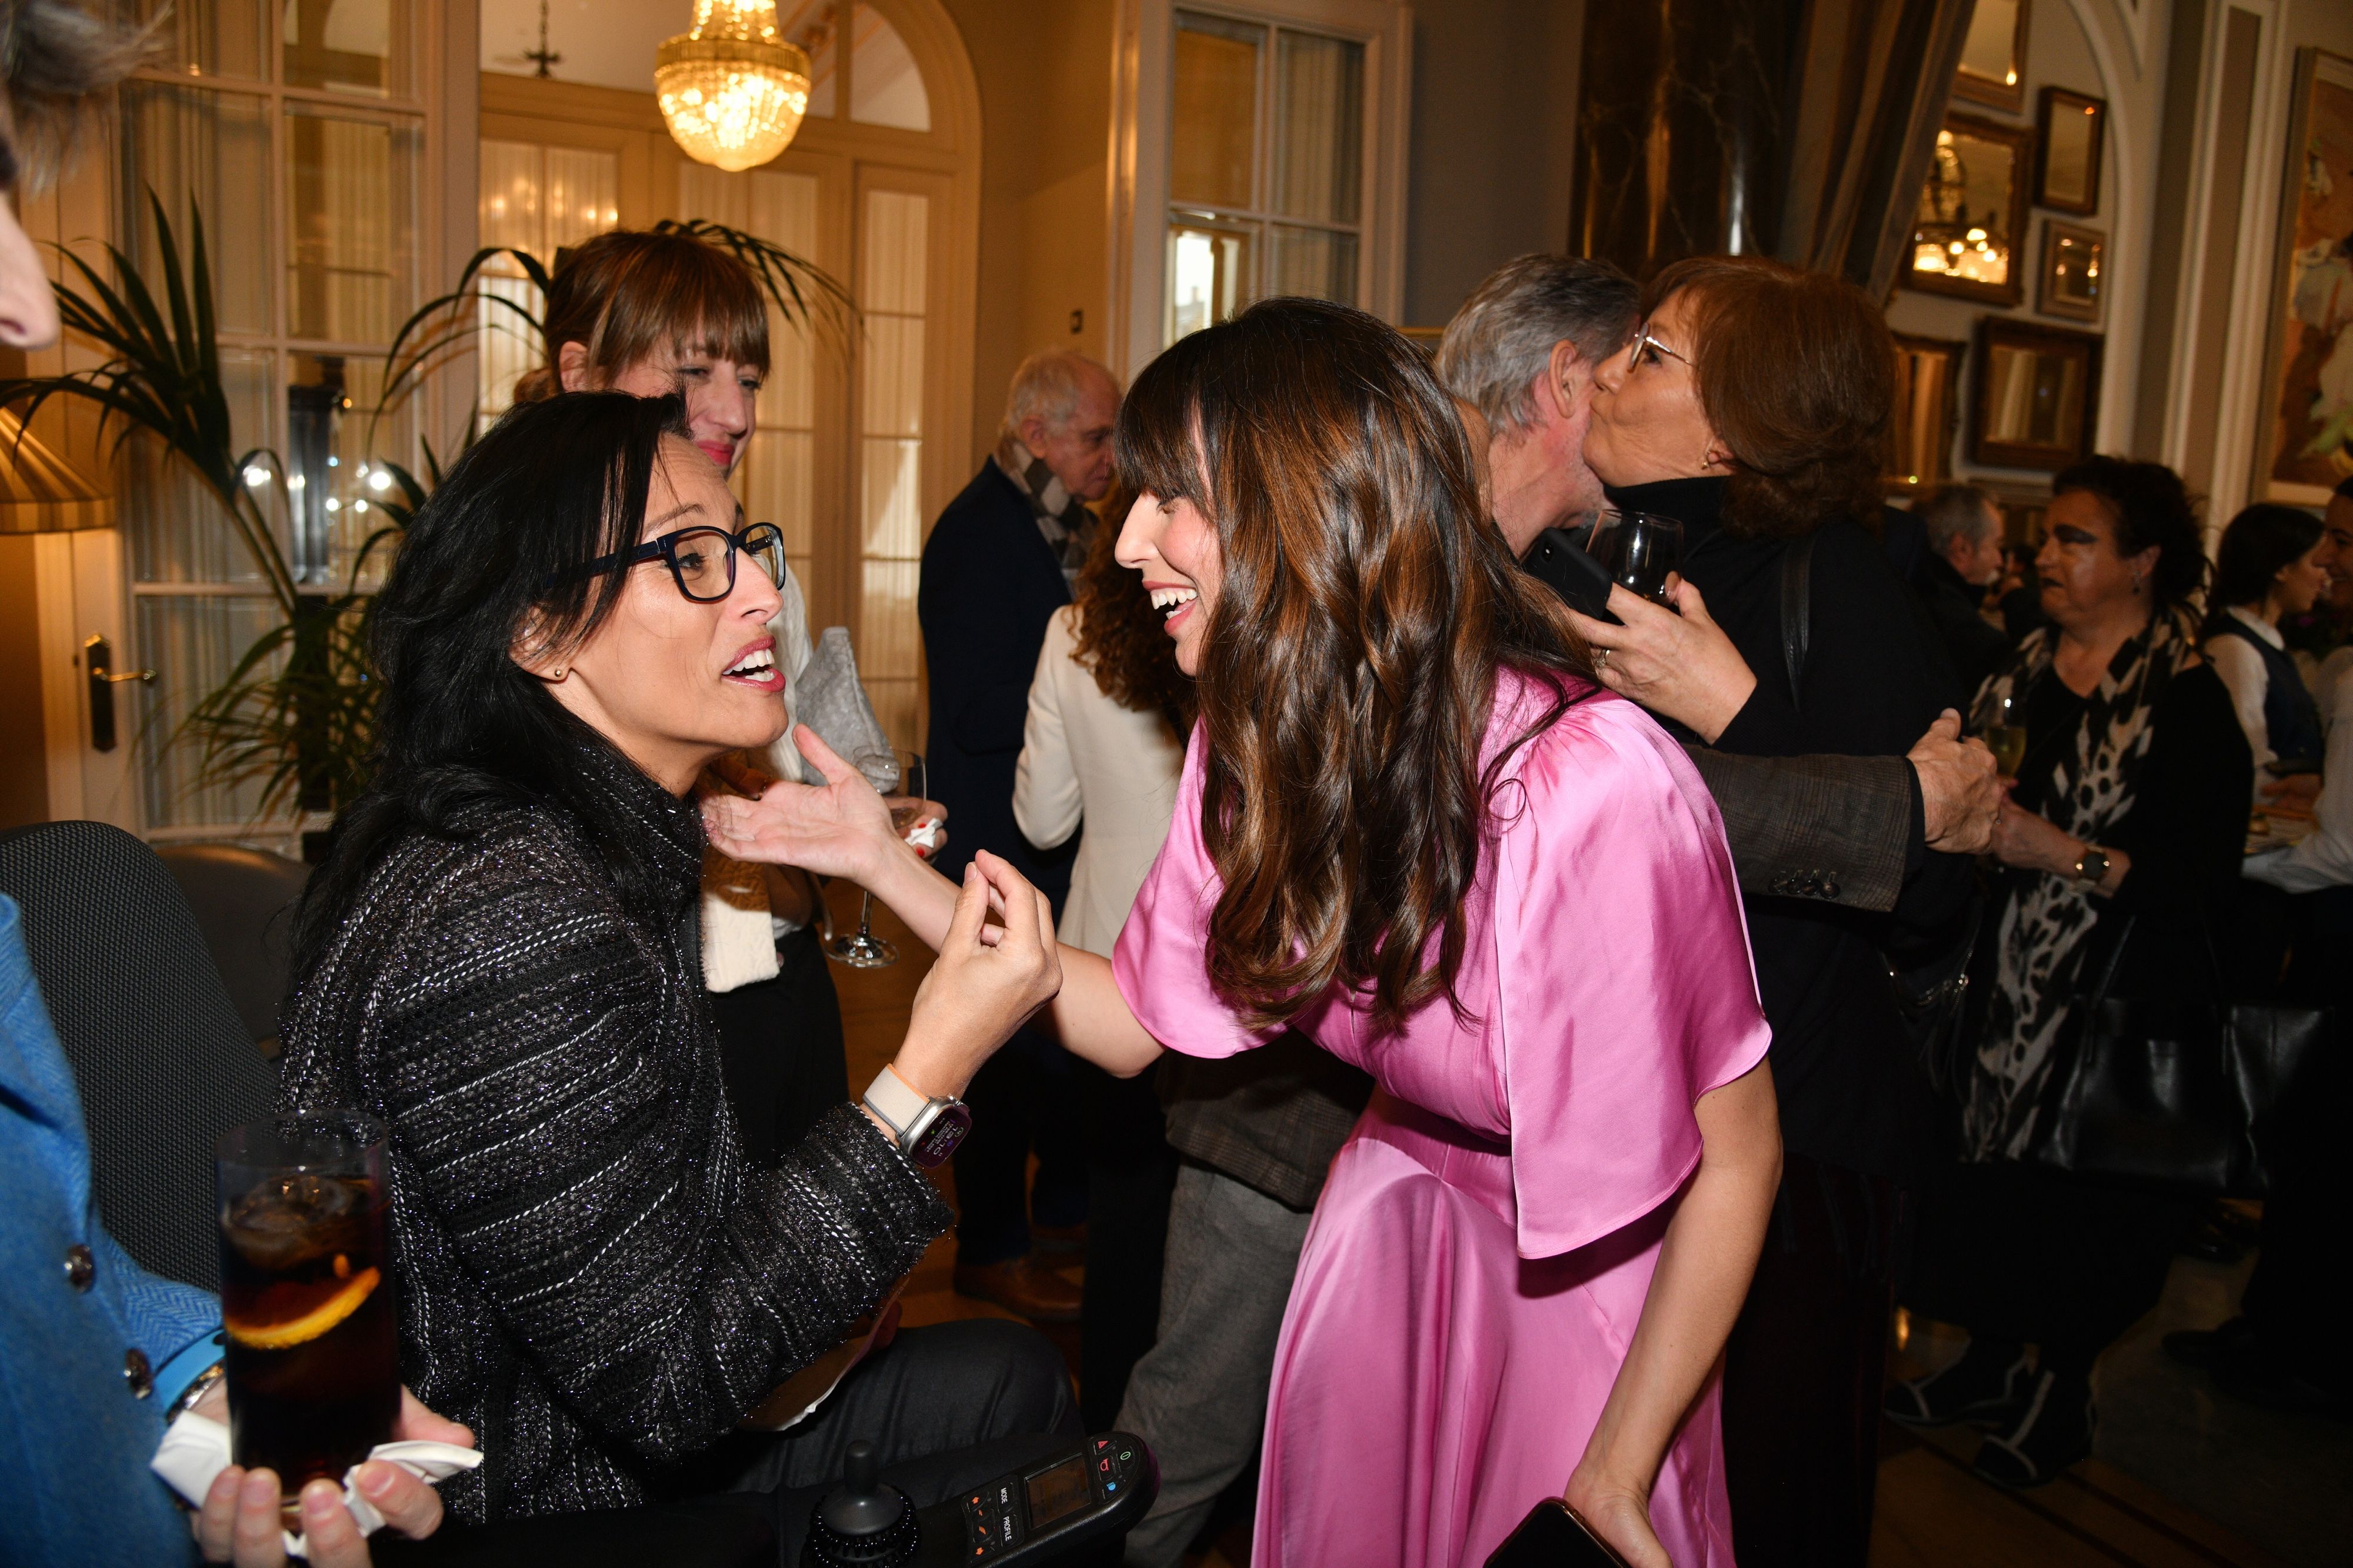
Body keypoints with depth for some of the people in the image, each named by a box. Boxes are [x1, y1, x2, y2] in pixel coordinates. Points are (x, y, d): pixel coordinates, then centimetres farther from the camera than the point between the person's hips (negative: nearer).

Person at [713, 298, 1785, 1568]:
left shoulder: (1589, 786, -34)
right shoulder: (1254, 744, -14)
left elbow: (1737, 1151, -23)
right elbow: (1135, 1022, -6)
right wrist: (882, 863, -12)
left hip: (1596, 1266, -4)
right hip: (1401, 1211, 5)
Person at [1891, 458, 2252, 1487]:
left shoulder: (2188, 702, -12)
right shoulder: (2023, 669, 6)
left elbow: (2204, 880, -17)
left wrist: (2063, 855, -25)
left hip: (2111, 1009, -5)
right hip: (1999, 984, 5)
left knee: (2074, 1204, 8)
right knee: (1986, 1163, 14)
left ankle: (2061, 1395, 30)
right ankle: (1991, 1361, 35)